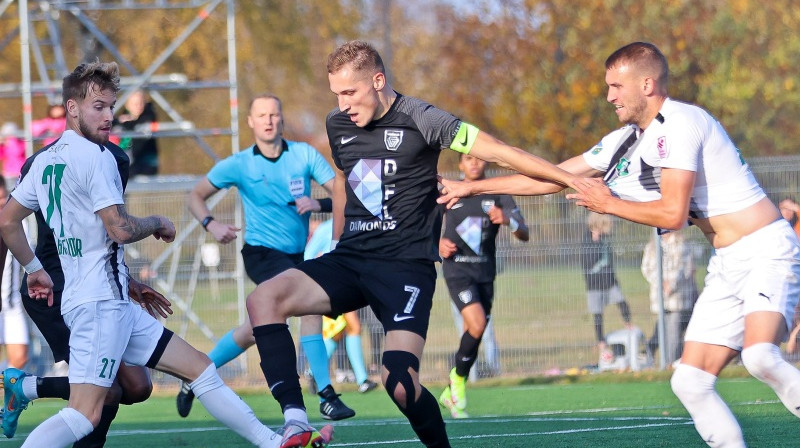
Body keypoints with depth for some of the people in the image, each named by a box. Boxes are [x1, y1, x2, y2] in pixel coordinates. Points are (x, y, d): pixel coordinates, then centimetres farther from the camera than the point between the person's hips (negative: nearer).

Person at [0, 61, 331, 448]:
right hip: (100, 301, -10)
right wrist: (159, 223, 1)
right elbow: (121, 229, -18)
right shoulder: (94, 156, -13)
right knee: (85, 415, -18)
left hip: (113, 303, 10)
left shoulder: (44, 161, 14)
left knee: (199, 368, 12)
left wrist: (34, 270, 27)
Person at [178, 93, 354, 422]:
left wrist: (319, 204, -25)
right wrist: (211, 224, -14)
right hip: (262, 252, -5)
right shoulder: (239, 165, -5)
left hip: (296, 255, 5)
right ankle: (326, 396, -23)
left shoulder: (304, 155, -1)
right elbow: (195, 196, 5)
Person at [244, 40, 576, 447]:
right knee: (263, 299, -20)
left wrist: (572, 179, -18)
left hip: (406, 265, -6)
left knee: (399, 381, -24)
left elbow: (497, 152, -14)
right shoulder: (337, 125, 9)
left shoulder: (419, 119, -10)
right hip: (350, 258, 6)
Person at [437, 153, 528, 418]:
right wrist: (439, 243, -1)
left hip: (485, 272, 3)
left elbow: (524, 235, -5)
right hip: (457, 269, -3)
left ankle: (451, 393, 25)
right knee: (477, 325, -22)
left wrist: (507, 221, -27)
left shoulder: (498, 194, 2)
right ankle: (459, 379, -1)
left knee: (474, 336, 7)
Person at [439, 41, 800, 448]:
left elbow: (672, 213, -19)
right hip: (727, 265, 9)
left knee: (760, 356, -33)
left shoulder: (678, 124, -14)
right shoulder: (625, 142, 14)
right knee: (690, 383, -2)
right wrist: (470, 187, 23)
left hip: (766, 250, -9)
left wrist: (608, 204, -4)